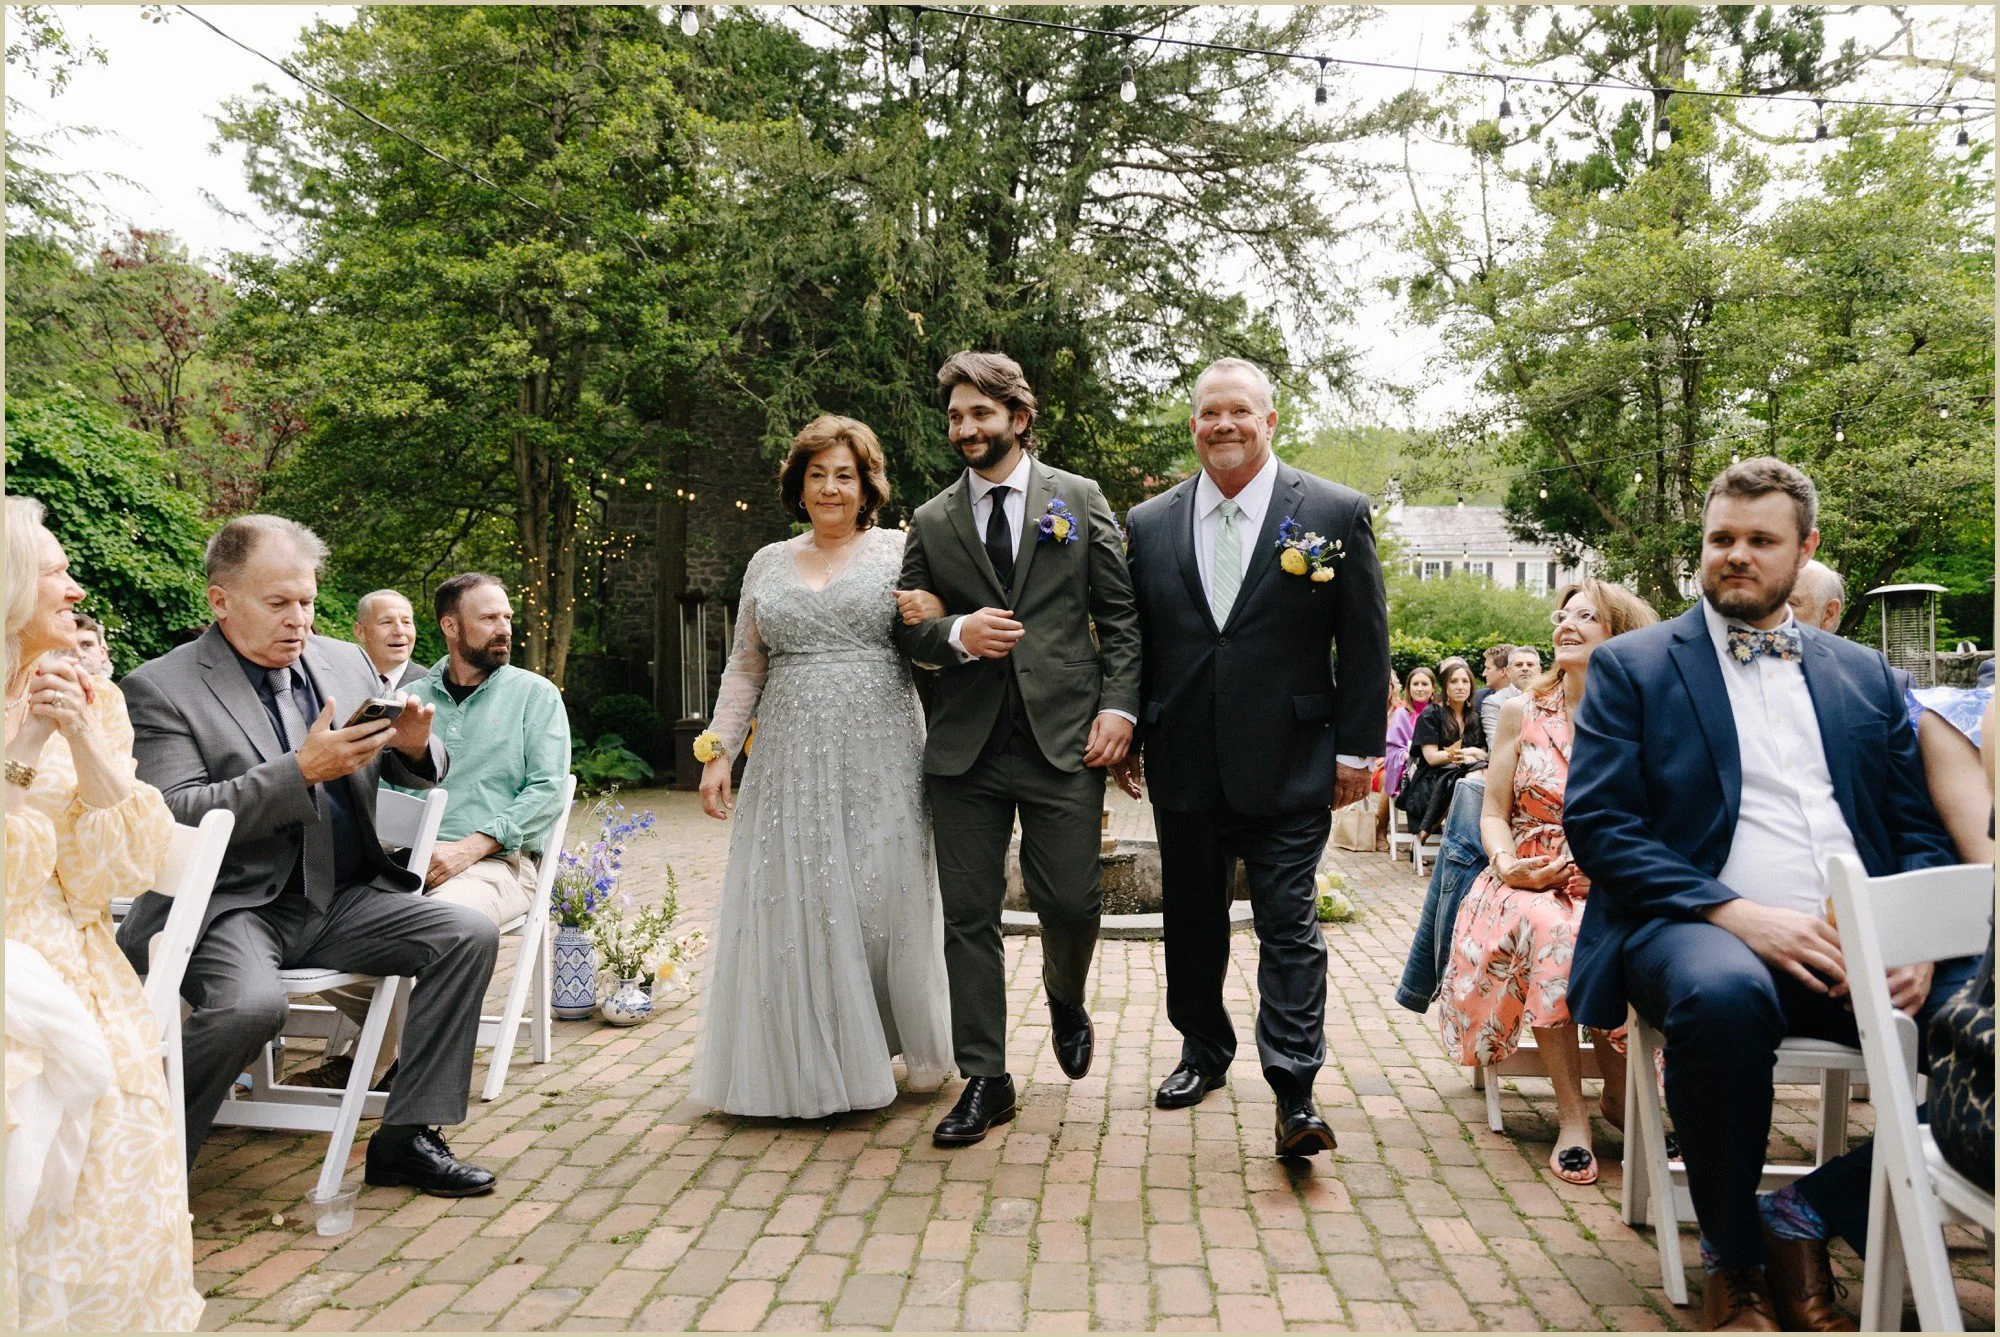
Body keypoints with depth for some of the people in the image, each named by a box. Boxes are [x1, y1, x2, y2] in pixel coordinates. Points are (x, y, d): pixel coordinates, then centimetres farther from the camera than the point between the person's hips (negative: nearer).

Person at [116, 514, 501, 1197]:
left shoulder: (345, 662, 11)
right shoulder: (160, 688, -5)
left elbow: (413, 773, 16)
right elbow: (172, 816, -17)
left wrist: (414, 746, -9)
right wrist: (301, 771, -25)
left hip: (343, 898, 6)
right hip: (232, 905, -5)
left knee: (468, 934, -14)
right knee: (252, 1003, -34)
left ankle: (406, 1137, -6)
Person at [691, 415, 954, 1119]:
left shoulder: (898, 550, 5)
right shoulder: (768, 564, 14)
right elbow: (746, 667, 15)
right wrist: (718, 751, 8)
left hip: (879, 761, -2)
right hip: (791, 763, 3)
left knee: (882, 897, 1)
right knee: (794, 908, 4)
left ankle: (881, 1047, 23)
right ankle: (806, 1064, 18)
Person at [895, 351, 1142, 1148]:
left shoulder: (1080, 500, 7)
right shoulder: (931, 522, 11)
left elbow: (1121, 615, 5)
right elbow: (904, 627, 12)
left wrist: (1119, 705, -6)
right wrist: (955, 633, -9)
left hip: (1065, 737, -1)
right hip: (966, 745, 2)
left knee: (1070, 902, 0)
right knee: (969, 916, 4)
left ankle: (1066, 1000, 35)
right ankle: (984, 1081, 17)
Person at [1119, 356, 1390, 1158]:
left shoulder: (1335, 513, -2)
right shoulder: (1148, 523, 6)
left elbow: (1365, 642, -1)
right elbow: (1131, 641, 10)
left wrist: (1356, 749, -4)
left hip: (1288, 764, -3)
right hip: (1183, 765, 4)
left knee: (1289, 925, -1)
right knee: (1191, 919, 16)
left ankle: (1295, 1095, 5)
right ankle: (1204, 1053, 35)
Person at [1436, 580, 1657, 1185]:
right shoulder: (1521, 712, 7)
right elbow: (1493, 813, 7)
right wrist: (1509, 865, -13)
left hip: (1611, 887, 0)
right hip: (1530, 883, 0)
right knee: (1547, 930, -35)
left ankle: (1620, 1093, -9)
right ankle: (1572, 1112, -25)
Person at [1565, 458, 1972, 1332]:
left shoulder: (1865, 674, 20)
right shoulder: (1632, 666, 8)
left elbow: (1919, 832, 15)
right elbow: (1597, 826, -3)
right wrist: (1739, 915, -15)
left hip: (1862, 948, 4)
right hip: (1705, 932, -4)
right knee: (1721, 994, -37)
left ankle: (1814, 1211, -1)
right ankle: (1733, 1257, -10)